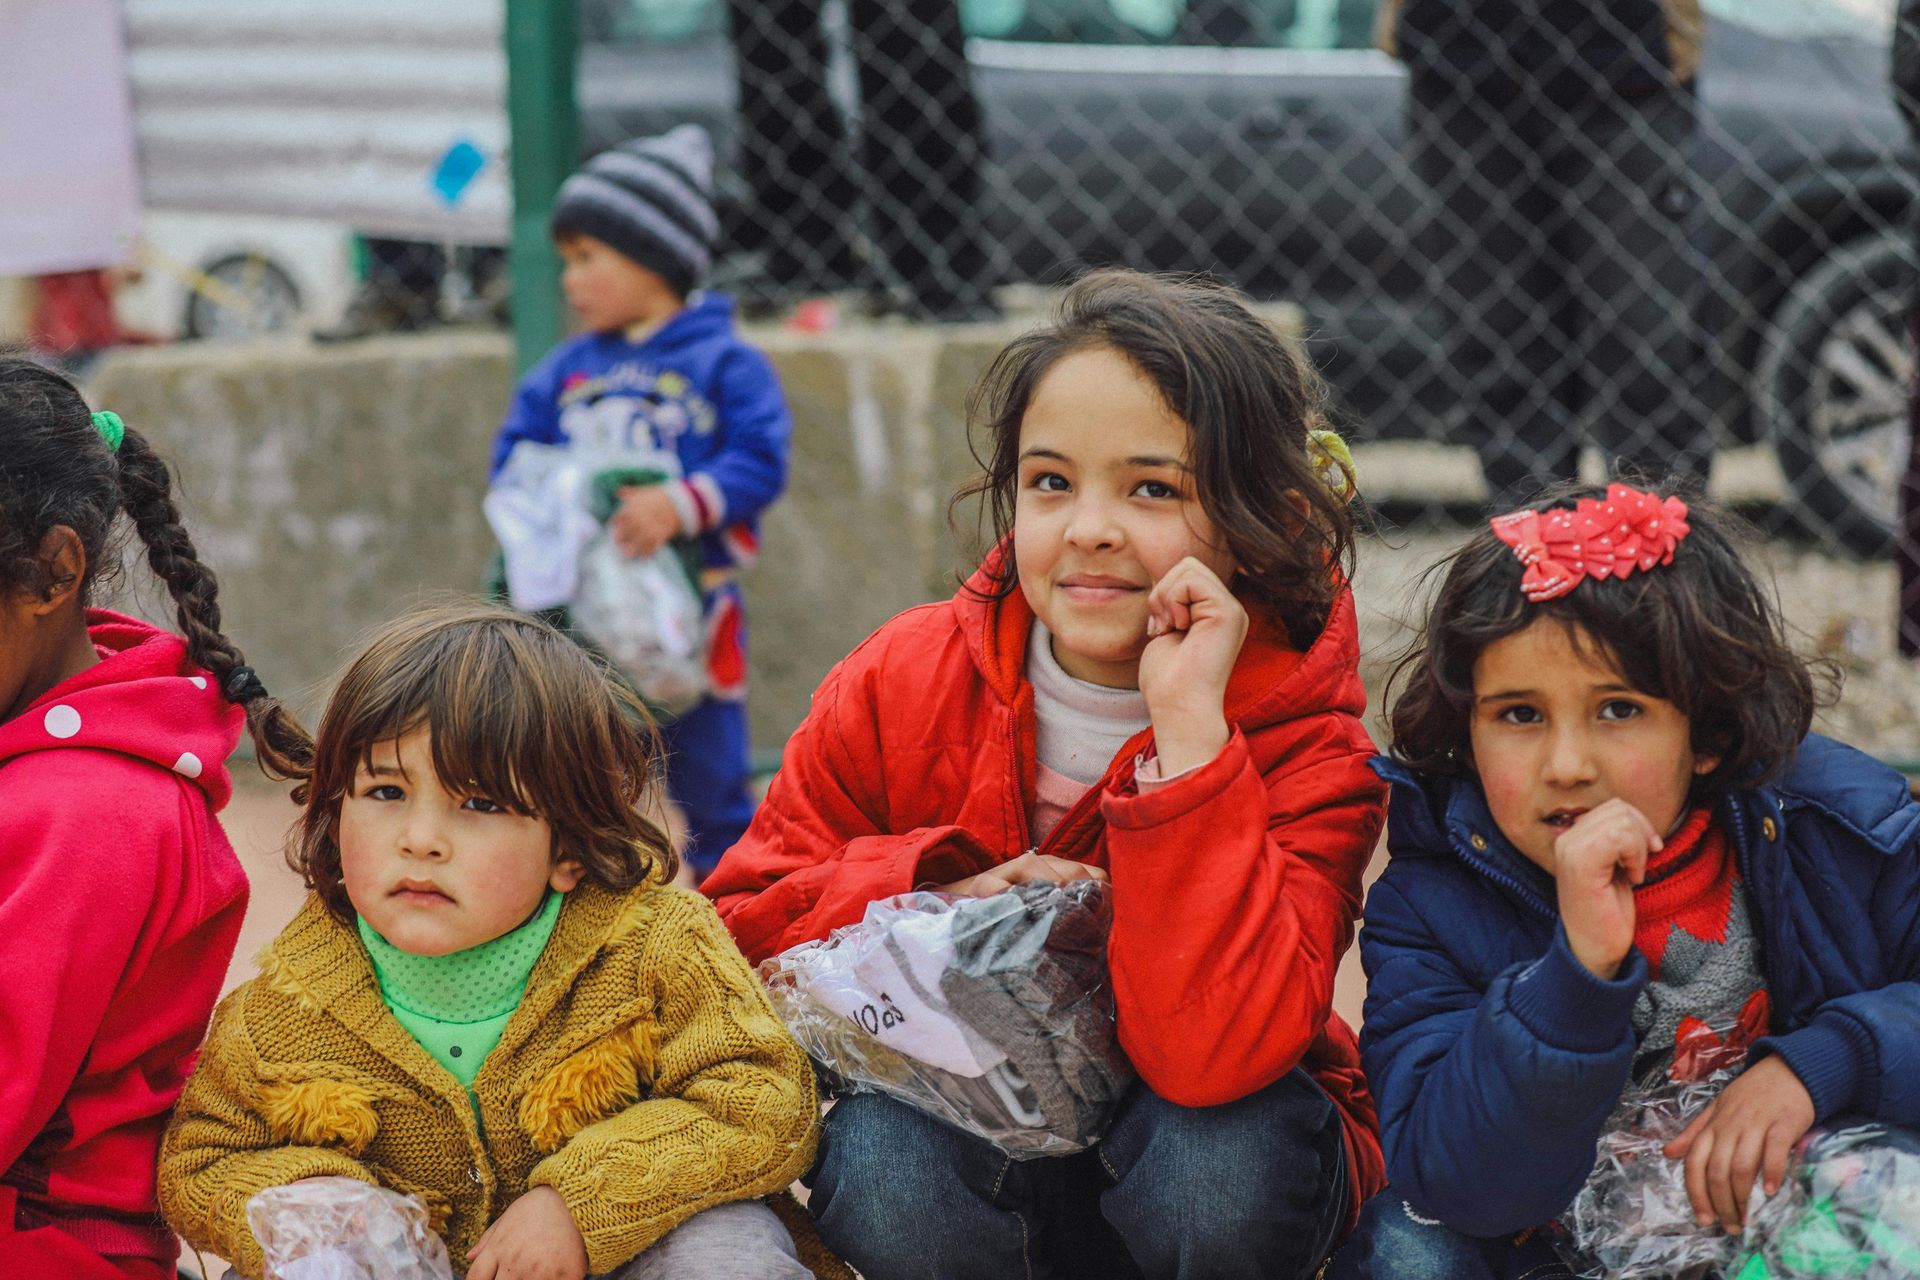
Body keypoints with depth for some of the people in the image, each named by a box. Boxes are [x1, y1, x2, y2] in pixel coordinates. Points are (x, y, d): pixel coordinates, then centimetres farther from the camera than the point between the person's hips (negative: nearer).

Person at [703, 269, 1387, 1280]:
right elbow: (739, 926, -4)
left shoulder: (1304, 746, -18)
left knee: (1222, 1162, -35)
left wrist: (1189, 723, -36)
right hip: (968, 1132, 1)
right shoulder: (905, 682, -9)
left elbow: (1213, 1055, -35)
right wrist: (930, 900, -23)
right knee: (881, 1157, -32)